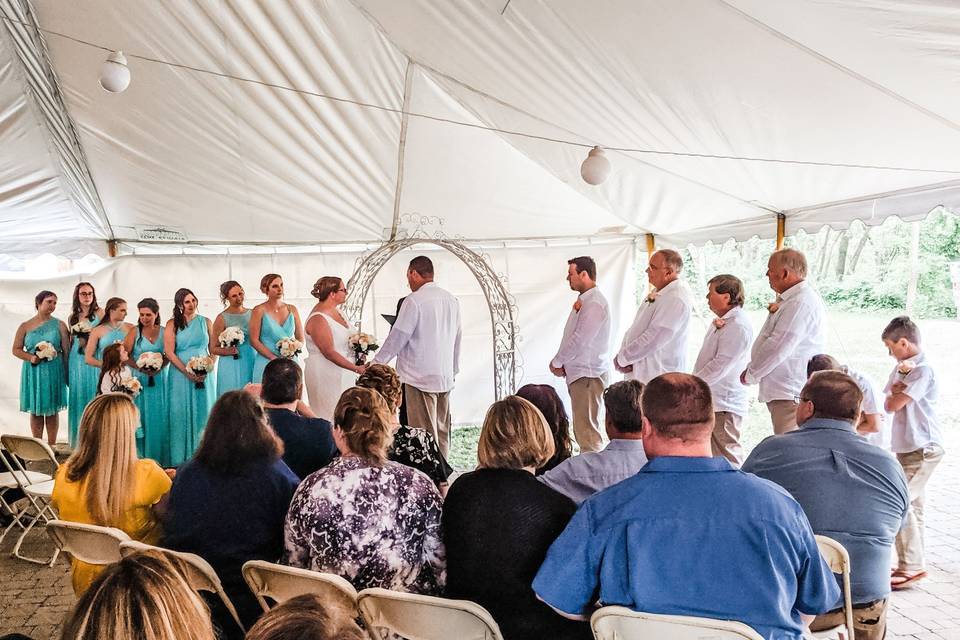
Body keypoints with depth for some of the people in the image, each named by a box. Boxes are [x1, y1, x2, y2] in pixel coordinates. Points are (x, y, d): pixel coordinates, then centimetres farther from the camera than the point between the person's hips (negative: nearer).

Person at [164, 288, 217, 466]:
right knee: (182, 415, 0)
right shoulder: (172, 324, 3)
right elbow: (169, 352, -4)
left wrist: (208, 369, -9)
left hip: (205, 376, 2)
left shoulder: (206, 322, 9)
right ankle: (181, 461, 6)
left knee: (203, 414, 3)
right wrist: (188, 372, -14)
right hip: (181, 375, -1)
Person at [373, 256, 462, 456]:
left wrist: (376, 363, 1)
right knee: (442, 432, 12)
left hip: (420, 378, -7)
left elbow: (397, 337, -10)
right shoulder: (451, 300, 10)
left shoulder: (414, 300, -12)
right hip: (445, 378, 7)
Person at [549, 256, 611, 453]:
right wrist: (562, 363, 7)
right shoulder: (583, 301, 16)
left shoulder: (594, 303, -16)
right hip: (579, 371, 10)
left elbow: (580, 339, -21)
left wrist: (557, 362, -9)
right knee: (582, 427, 15)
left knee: (587, 428, -7)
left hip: (588, 374, -10)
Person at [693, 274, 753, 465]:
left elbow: (721, 365, -22)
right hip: (712, 399, 10)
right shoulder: (721, 322, 15)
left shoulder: (738, 326, -18)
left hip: (724, 403, -10)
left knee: (726, 455, -4)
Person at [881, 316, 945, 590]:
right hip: (908, 449, 10)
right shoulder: (901, 368, 13)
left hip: (923, 449, -10)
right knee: (911, 505, 14)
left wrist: (896, 389, -1)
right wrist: (900, 382, -11)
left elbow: (894, 404, -20)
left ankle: (911, 565, -5)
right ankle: (913, 564, 22)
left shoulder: (922, 370, -16)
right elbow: (888, 403, 5)